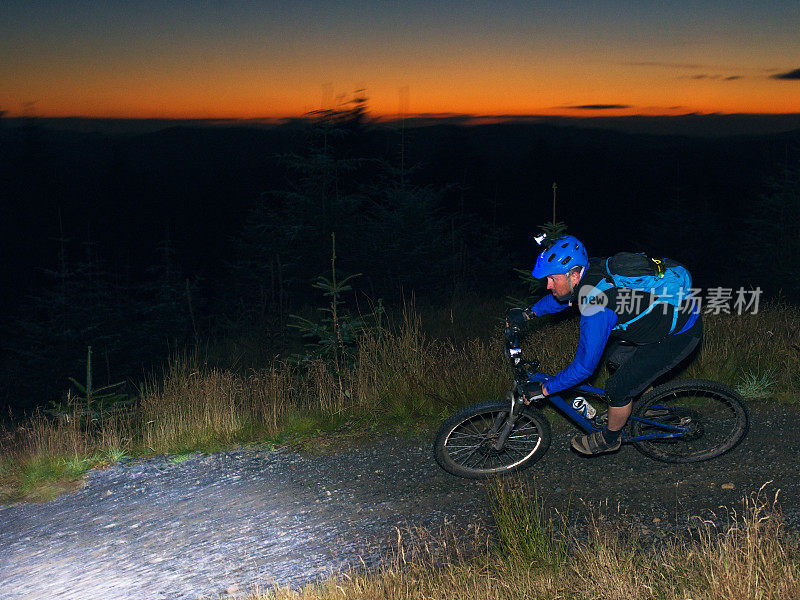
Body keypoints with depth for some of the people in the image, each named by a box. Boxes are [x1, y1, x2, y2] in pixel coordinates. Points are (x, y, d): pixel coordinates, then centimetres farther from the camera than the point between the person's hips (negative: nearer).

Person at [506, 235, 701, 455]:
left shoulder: (597, 309, -33)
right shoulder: (592, 268, -8)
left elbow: (584, 367, -25)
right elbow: (563, 296, 16)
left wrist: (543, 389, -16)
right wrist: (528, 313, 8)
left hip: (680, 335, -9)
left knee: (618, 388, -4)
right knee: (616, 362, 20)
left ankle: (609, 439, 21)